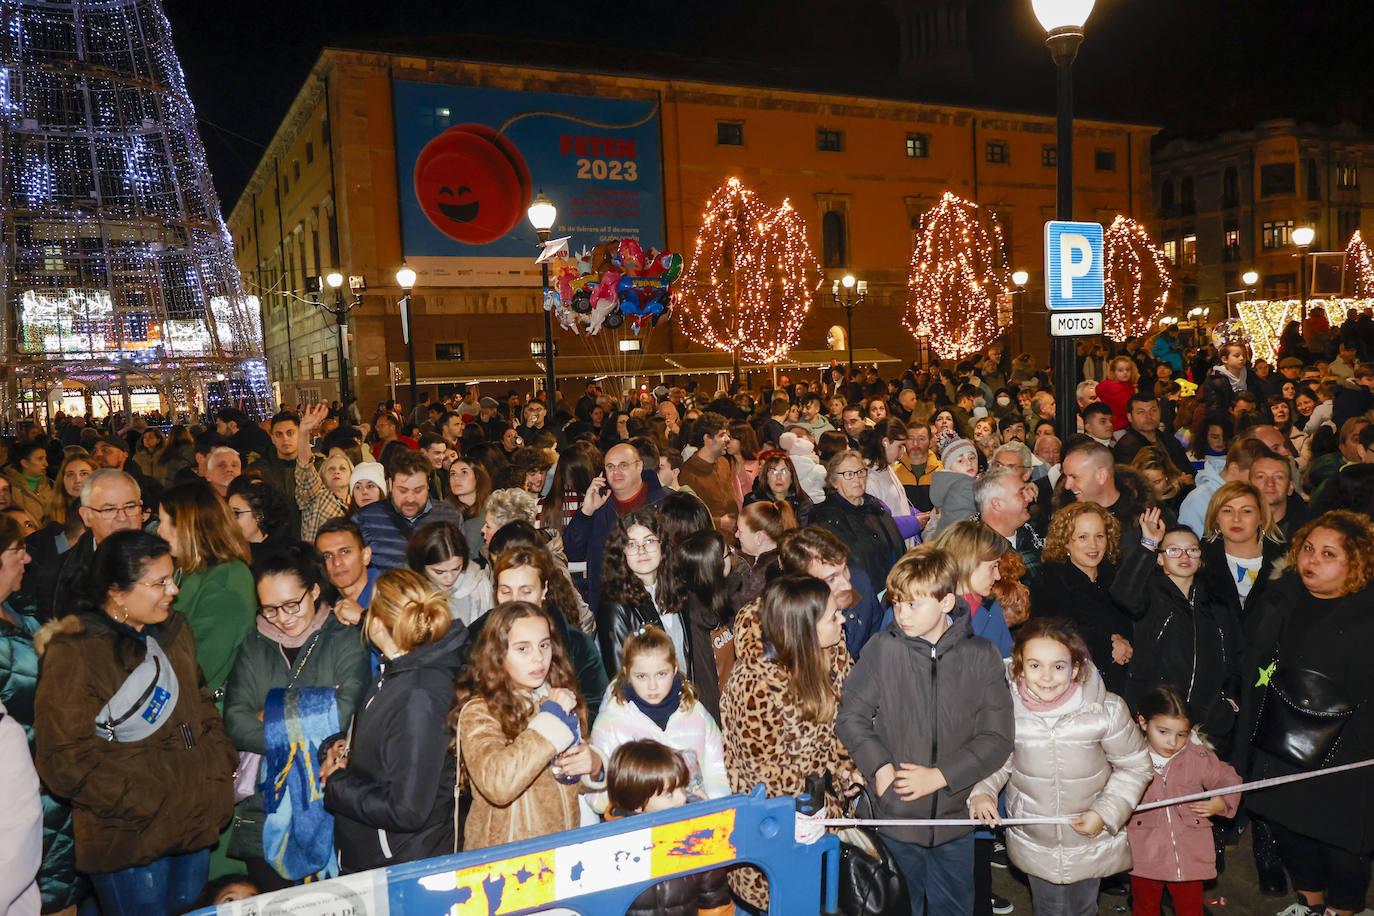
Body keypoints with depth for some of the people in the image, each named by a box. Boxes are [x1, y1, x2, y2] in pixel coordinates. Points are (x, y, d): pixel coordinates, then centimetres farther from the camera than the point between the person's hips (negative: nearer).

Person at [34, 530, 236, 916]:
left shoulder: (174, 631, 7)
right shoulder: (74, 654, -16)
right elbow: (66, 762, -17)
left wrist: (224, 765, 5)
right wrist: (149, 807, -18)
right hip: (129, 842, -6)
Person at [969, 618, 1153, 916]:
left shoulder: (1106, 709, -21)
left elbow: (1135, 766, -5)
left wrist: (1106, 813, -13)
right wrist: (982, 791, -18)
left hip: (1091, 844, 0)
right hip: (1032, 842, 0)